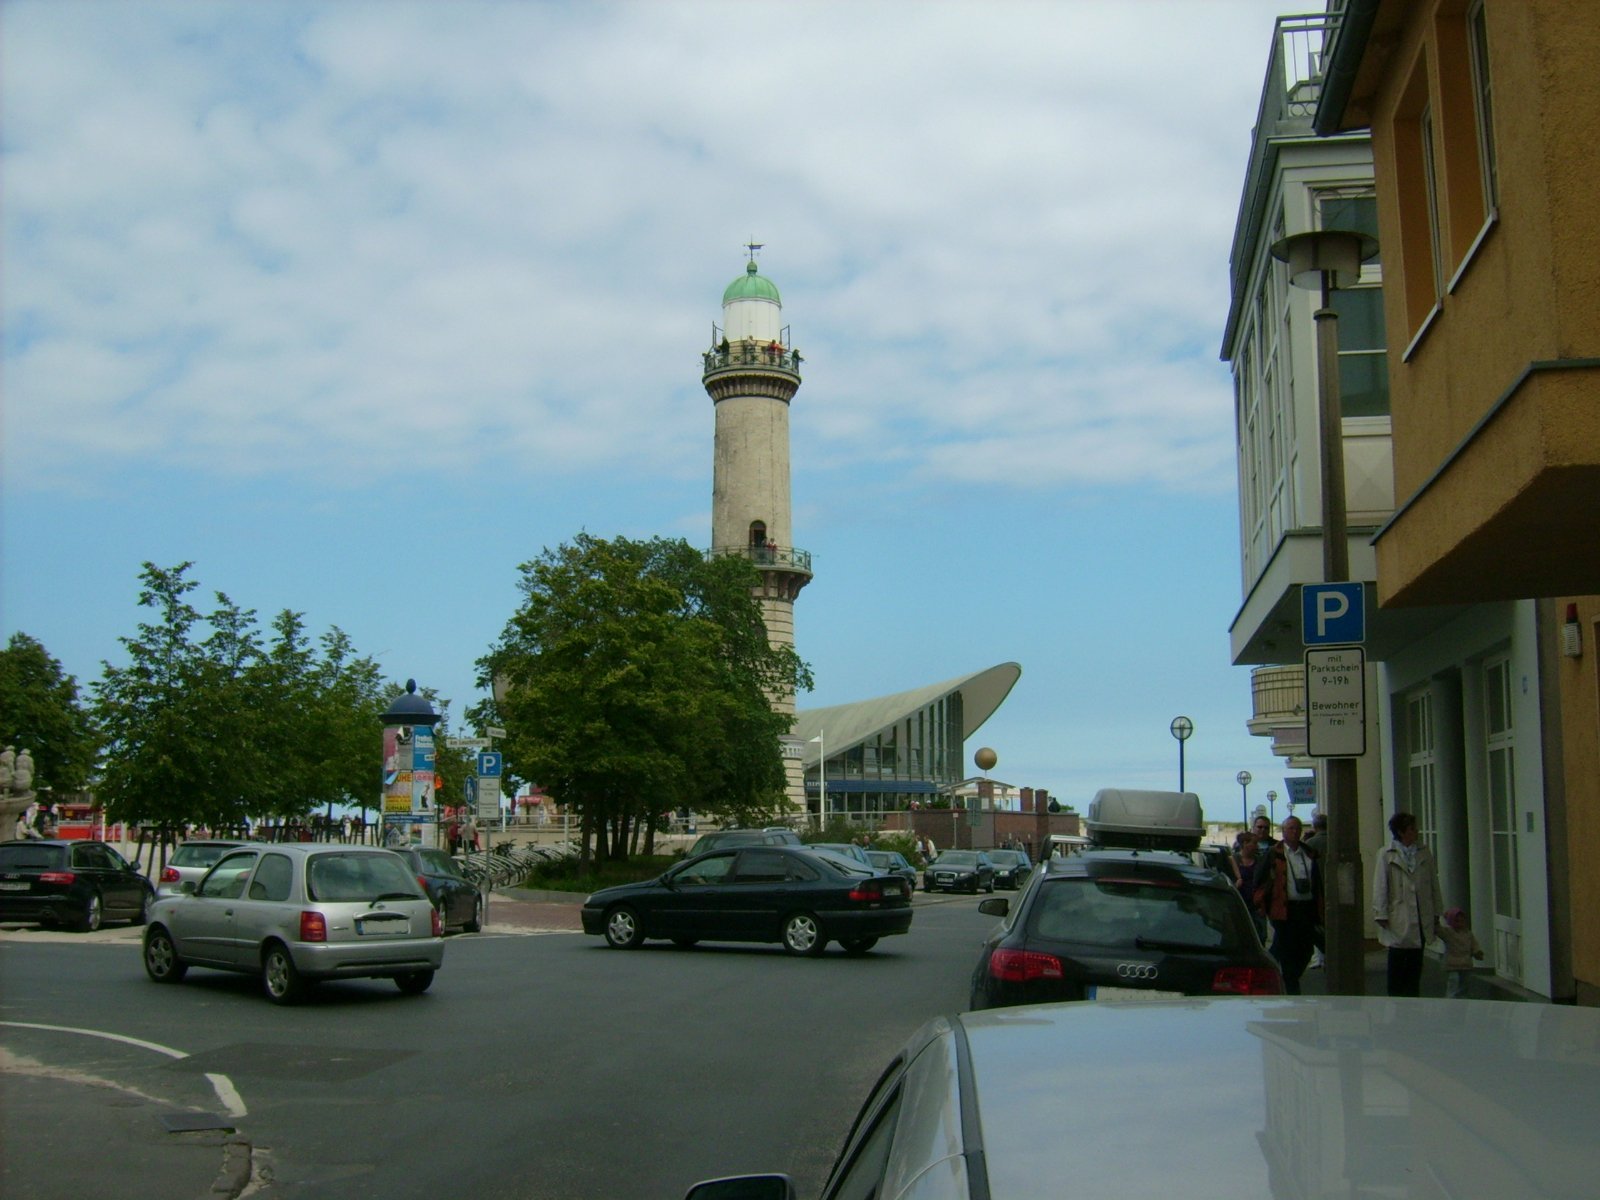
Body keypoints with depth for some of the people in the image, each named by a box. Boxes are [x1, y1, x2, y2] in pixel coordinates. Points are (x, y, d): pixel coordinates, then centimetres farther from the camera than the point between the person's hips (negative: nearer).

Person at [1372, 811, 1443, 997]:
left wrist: (1436, 915, 9)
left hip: (1422, 918, 4)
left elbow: (1434, 884, 11)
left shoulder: (1424, 853, 8)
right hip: (1398, 921, -4)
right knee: (1397, 964, 2)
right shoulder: (1386, 855, -4)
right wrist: (1382, 916, -8)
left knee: (1415, 964, 8)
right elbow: (1380, 887, -4)